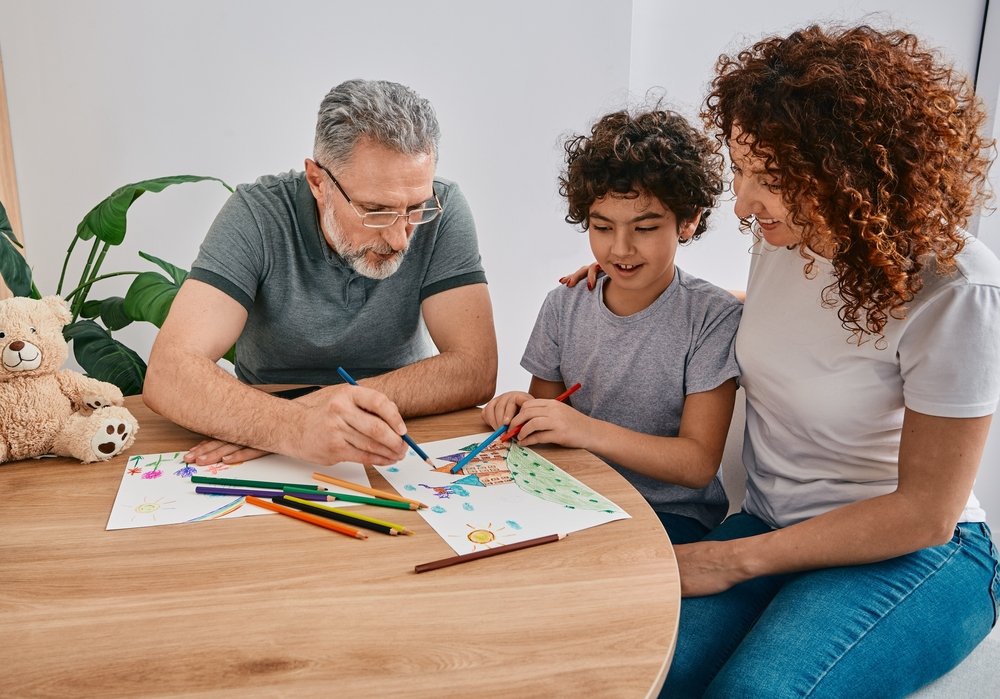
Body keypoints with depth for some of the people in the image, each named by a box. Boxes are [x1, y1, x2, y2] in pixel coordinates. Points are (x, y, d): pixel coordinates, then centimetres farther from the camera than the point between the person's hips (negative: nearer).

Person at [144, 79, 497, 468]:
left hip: (395, 464, 0)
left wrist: (331, 406, -29)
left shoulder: (442, 211, -14)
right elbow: (168, 375, -25)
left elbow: (476, 370, -19)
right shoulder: (257, 214, -17)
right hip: (271, 468, 0)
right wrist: (293, 426, -43)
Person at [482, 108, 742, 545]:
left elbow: (699, 464, -15)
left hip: (672, 513, -3)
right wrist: (522, 412, -13)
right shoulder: (564, 306, 2)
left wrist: (589, 430, -27)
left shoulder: (713, 317, -12)